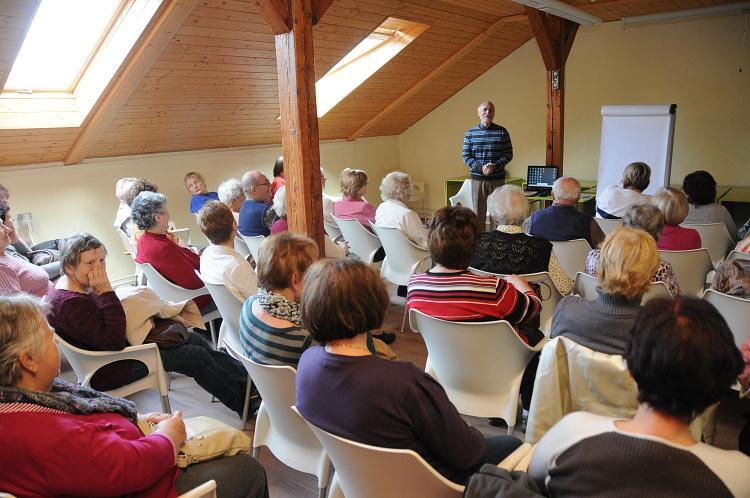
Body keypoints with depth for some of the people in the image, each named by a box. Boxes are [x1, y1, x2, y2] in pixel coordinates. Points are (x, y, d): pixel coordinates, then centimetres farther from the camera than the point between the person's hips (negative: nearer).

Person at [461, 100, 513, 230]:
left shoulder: (502, 132, 3)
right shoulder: (470, 133, 4)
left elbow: (508, 154, 2)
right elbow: (465, 156, 2)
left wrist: (495, 166, -16)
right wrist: (480, 167, -13)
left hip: (497, 179, 0)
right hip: (477, 179, 1)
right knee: (478, 212, 5)